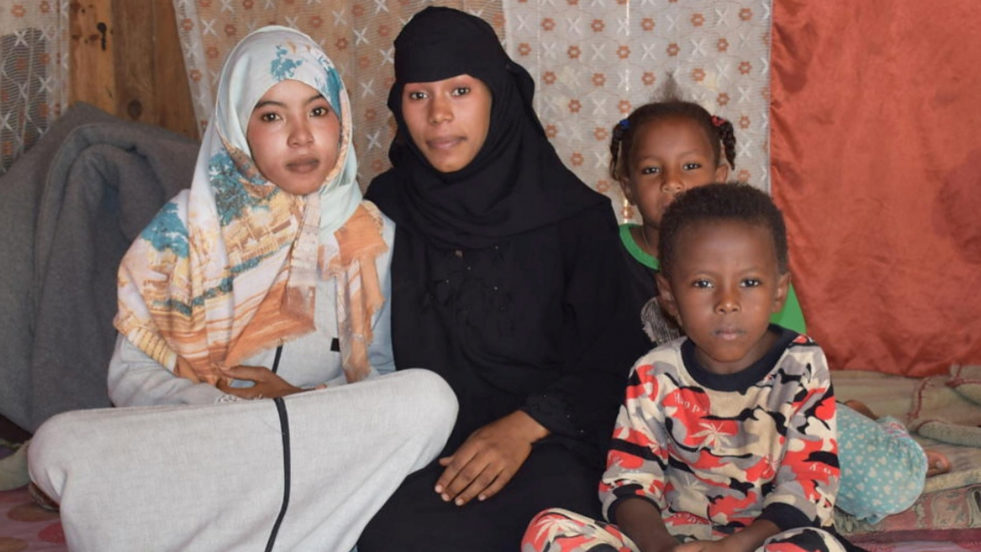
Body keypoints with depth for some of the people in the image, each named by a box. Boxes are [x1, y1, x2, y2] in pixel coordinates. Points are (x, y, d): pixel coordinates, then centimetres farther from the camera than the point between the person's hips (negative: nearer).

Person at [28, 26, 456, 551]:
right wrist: (231, 407, -18)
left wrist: (302, 400, -13)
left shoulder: (371, 236, 5)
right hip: (189, 443, -1)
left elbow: (380, 375, 9)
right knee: (57, 444, -29)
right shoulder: (183, 227, 2)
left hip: (324, 455, 2)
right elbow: (129, 375, 1)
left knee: (431, 396, -30)